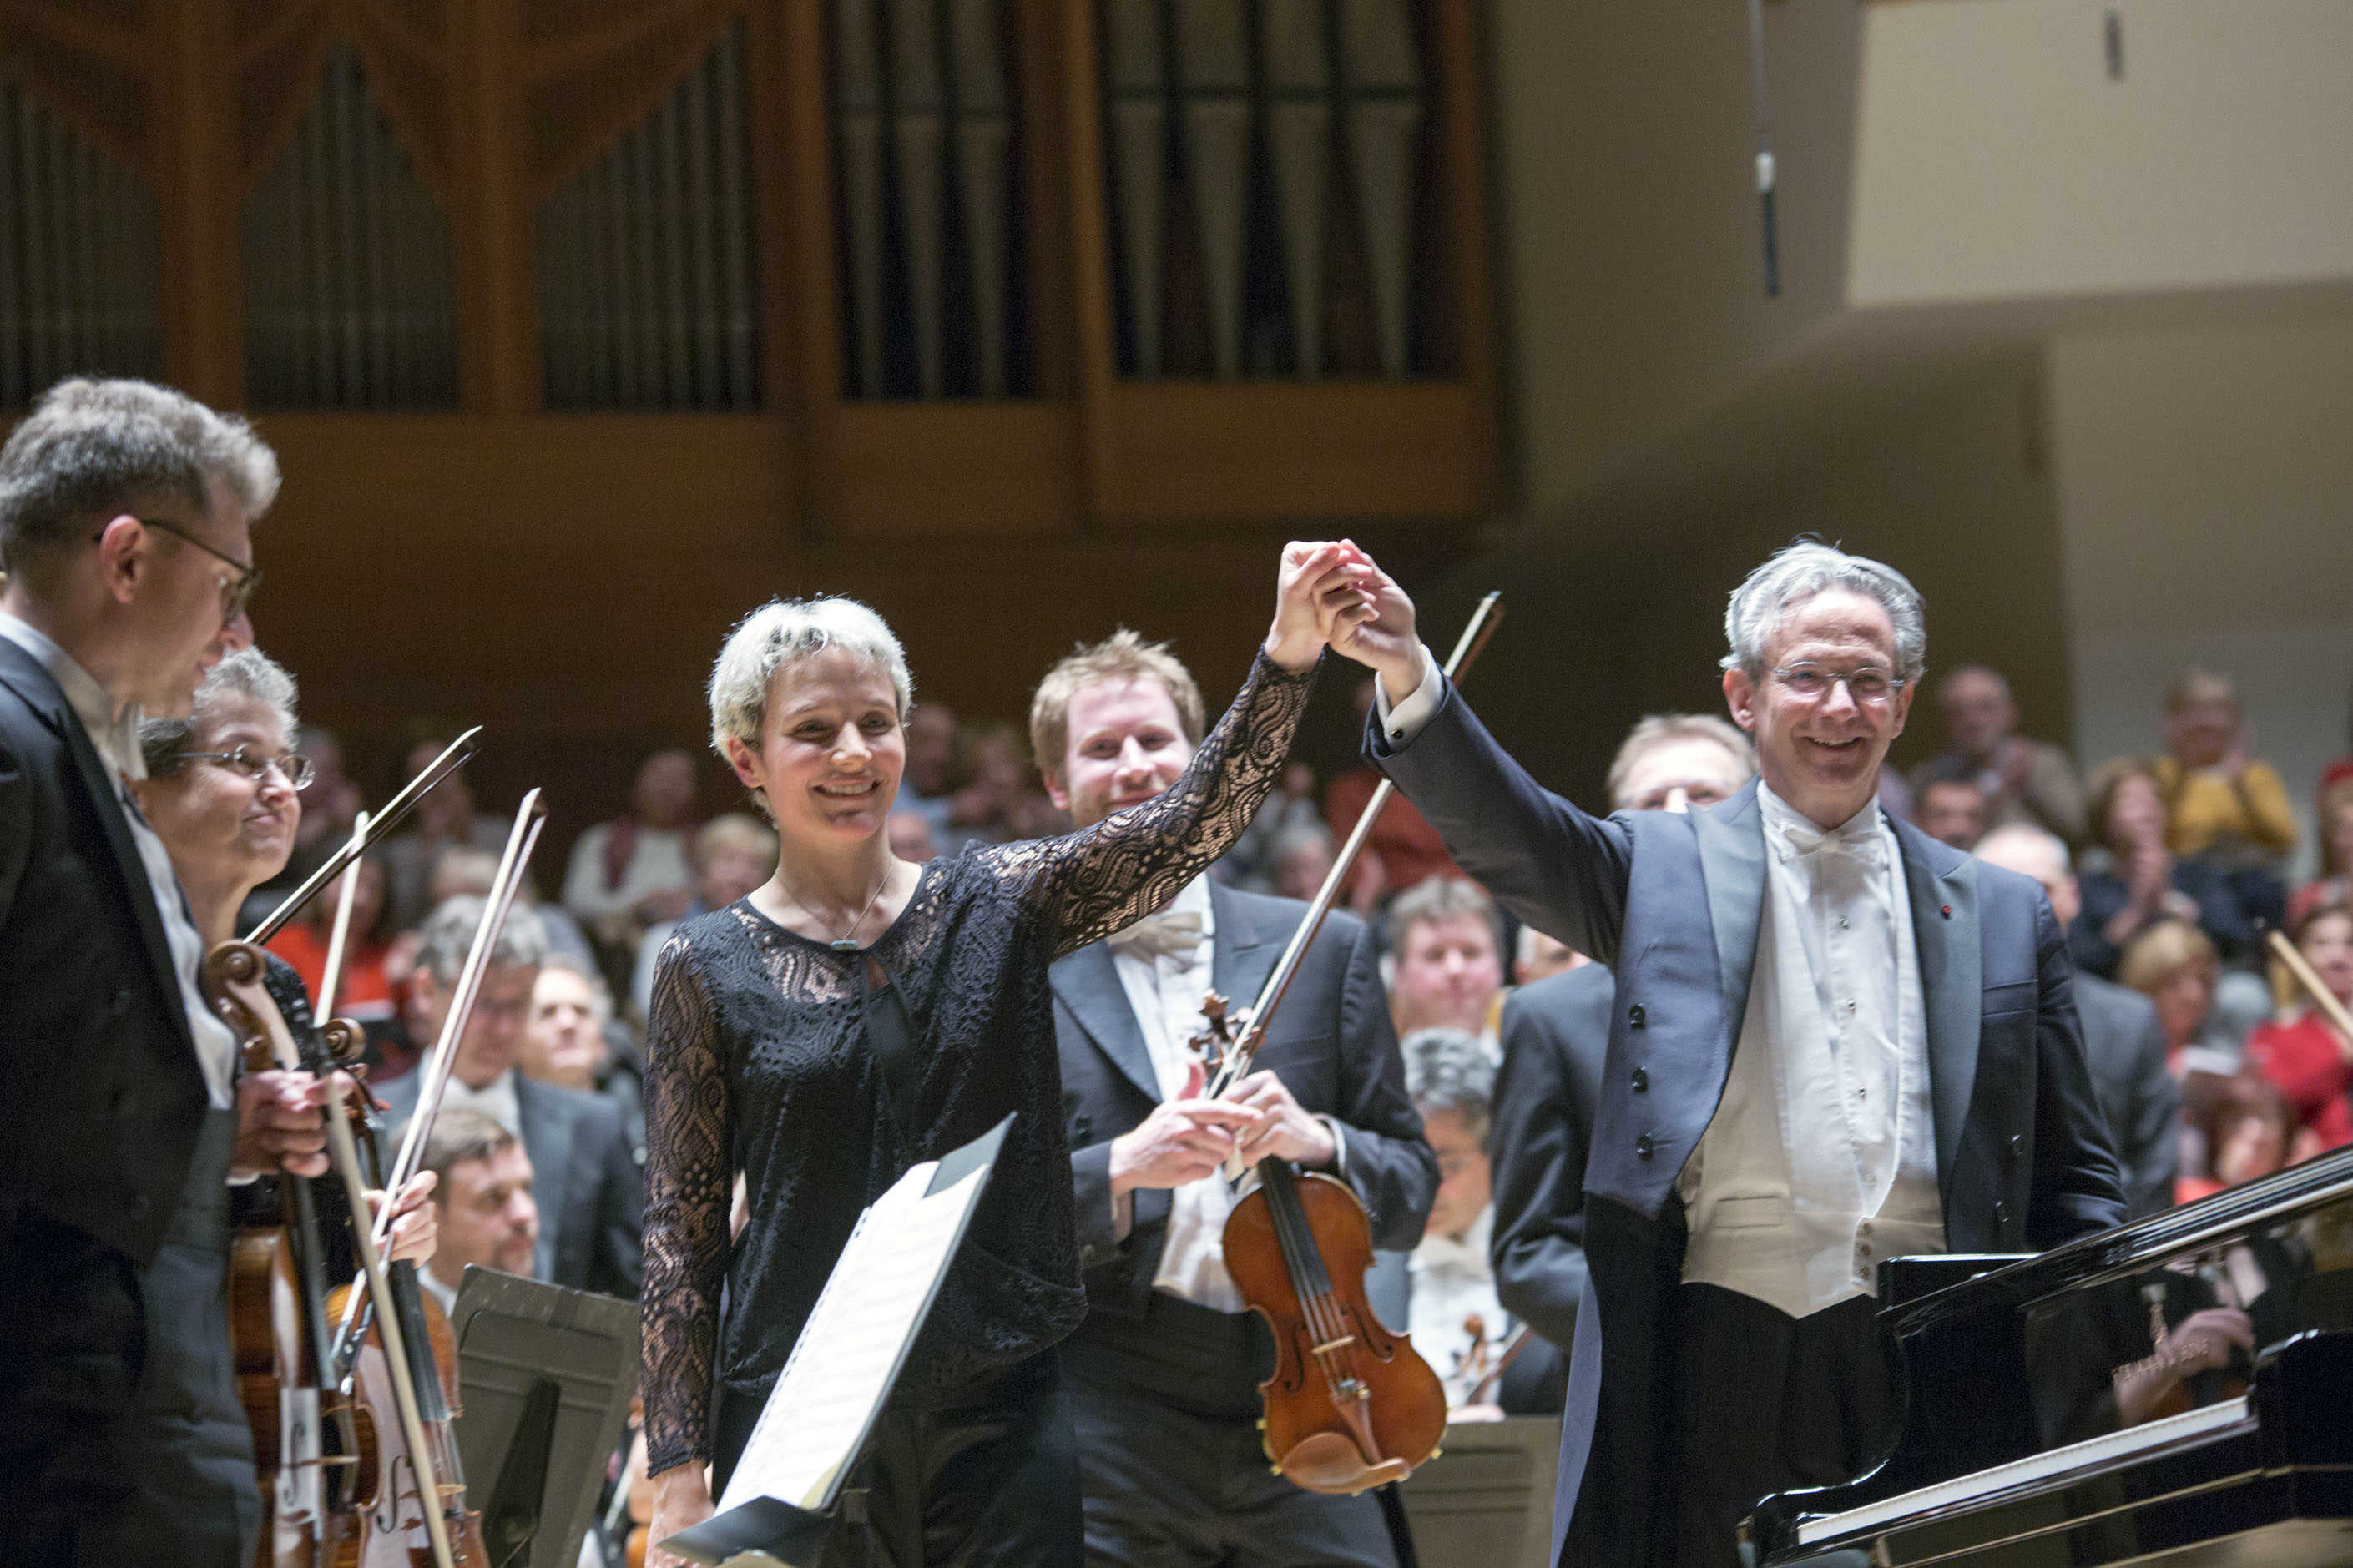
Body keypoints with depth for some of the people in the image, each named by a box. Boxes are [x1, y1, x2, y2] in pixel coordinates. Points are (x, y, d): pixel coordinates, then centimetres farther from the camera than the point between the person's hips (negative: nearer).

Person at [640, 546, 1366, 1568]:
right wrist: (679, 1474, -4)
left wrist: (1287, 654, -23)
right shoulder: (708, 972, 2)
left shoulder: (997, 906, 6)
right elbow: (679, 1235, 1)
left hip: (1001, 1424, 1)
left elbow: (1192, 822, -8)